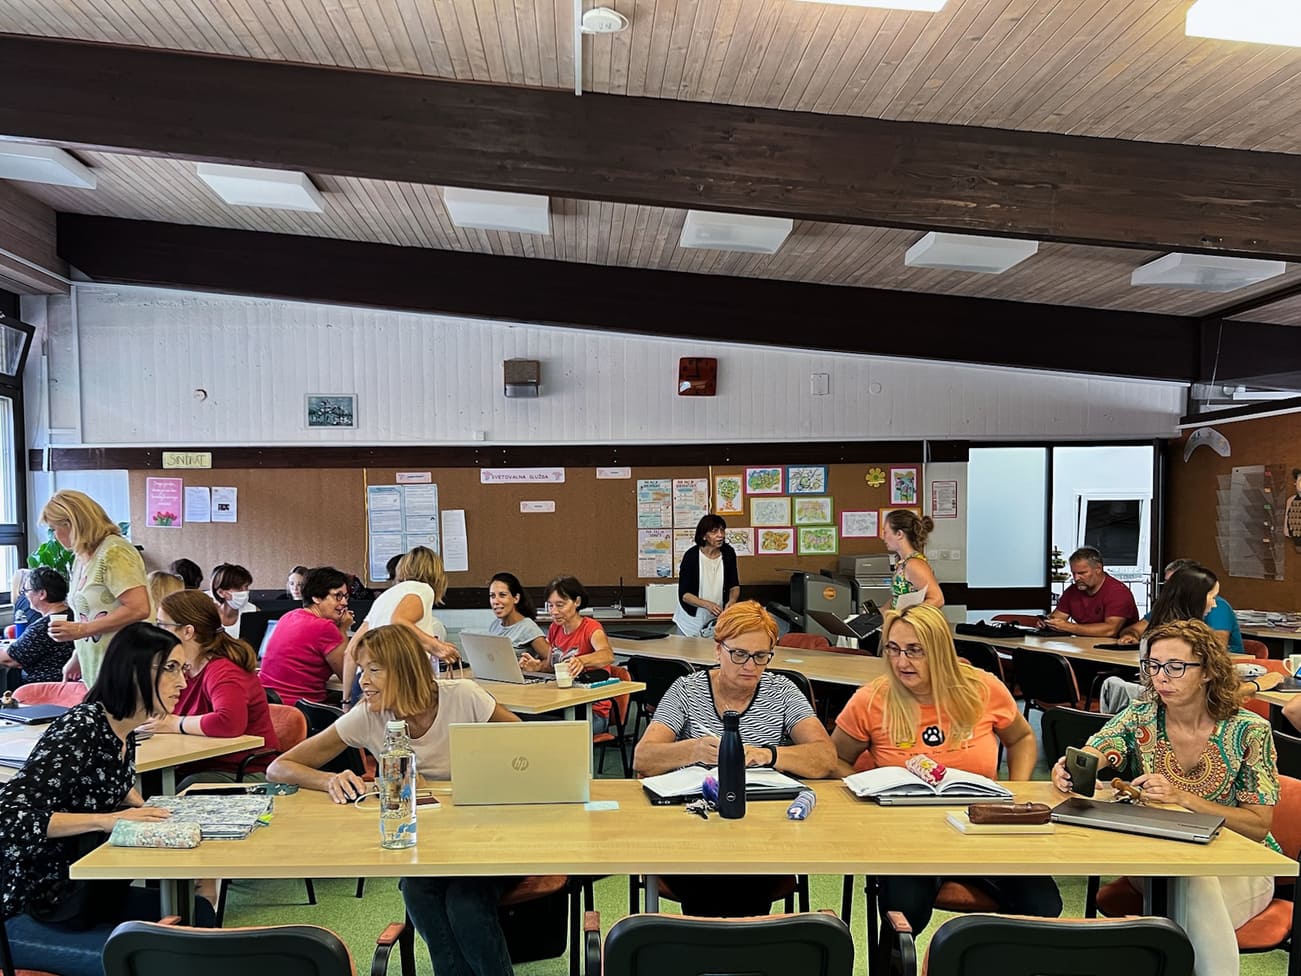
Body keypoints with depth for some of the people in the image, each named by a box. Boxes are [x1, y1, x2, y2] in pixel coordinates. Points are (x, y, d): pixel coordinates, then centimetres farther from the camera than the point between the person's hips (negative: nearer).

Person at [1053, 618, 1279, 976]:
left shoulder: (1248, 731, -10)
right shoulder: (1140, 717, -4)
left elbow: (1259, 826, -11)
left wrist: (1183, 799, -27)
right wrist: (1066, 772, -40)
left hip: (1235, 867, -2)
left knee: (1195, 884, -33)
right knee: (1185, 883, -32)